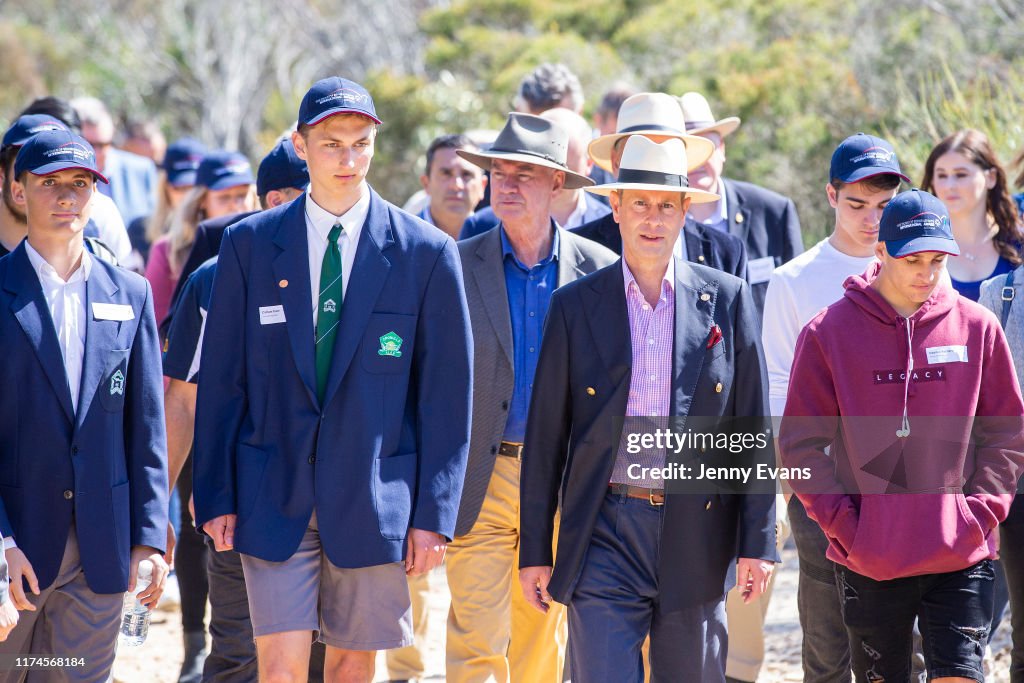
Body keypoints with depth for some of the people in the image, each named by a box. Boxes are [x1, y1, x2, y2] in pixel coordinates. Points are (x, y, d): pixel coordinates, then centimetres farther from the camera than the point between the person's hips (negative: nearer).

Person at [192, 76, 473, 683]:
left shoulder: (426, 253, -1)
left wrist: (435, 514, -3)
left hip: (375, 496, 0)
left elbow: (447, 394, 0)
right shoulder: (250, 244, 3)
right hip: (274, 494, 0)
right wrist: (217, 496, 1)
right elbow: (221, 381, 5)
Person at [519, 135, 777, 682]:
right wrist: (534, 551, 4)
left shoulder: (726, 299, 4)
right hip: (605, 535, -1)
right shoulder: (575, 305, 4)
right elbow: (545, 438, 6)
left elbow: (752, 428, 4)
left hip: (697, 535, 1)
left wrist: (757, 543, -1)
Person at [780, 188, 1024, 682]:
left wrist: (981, 512, -3)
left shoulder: (977, 328, 2)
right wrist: (843, 524, -8)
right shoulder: (830, 332, -2)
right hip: (869, 562, 0)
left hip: (960, 558, 0)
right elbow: (801, 441, -1)